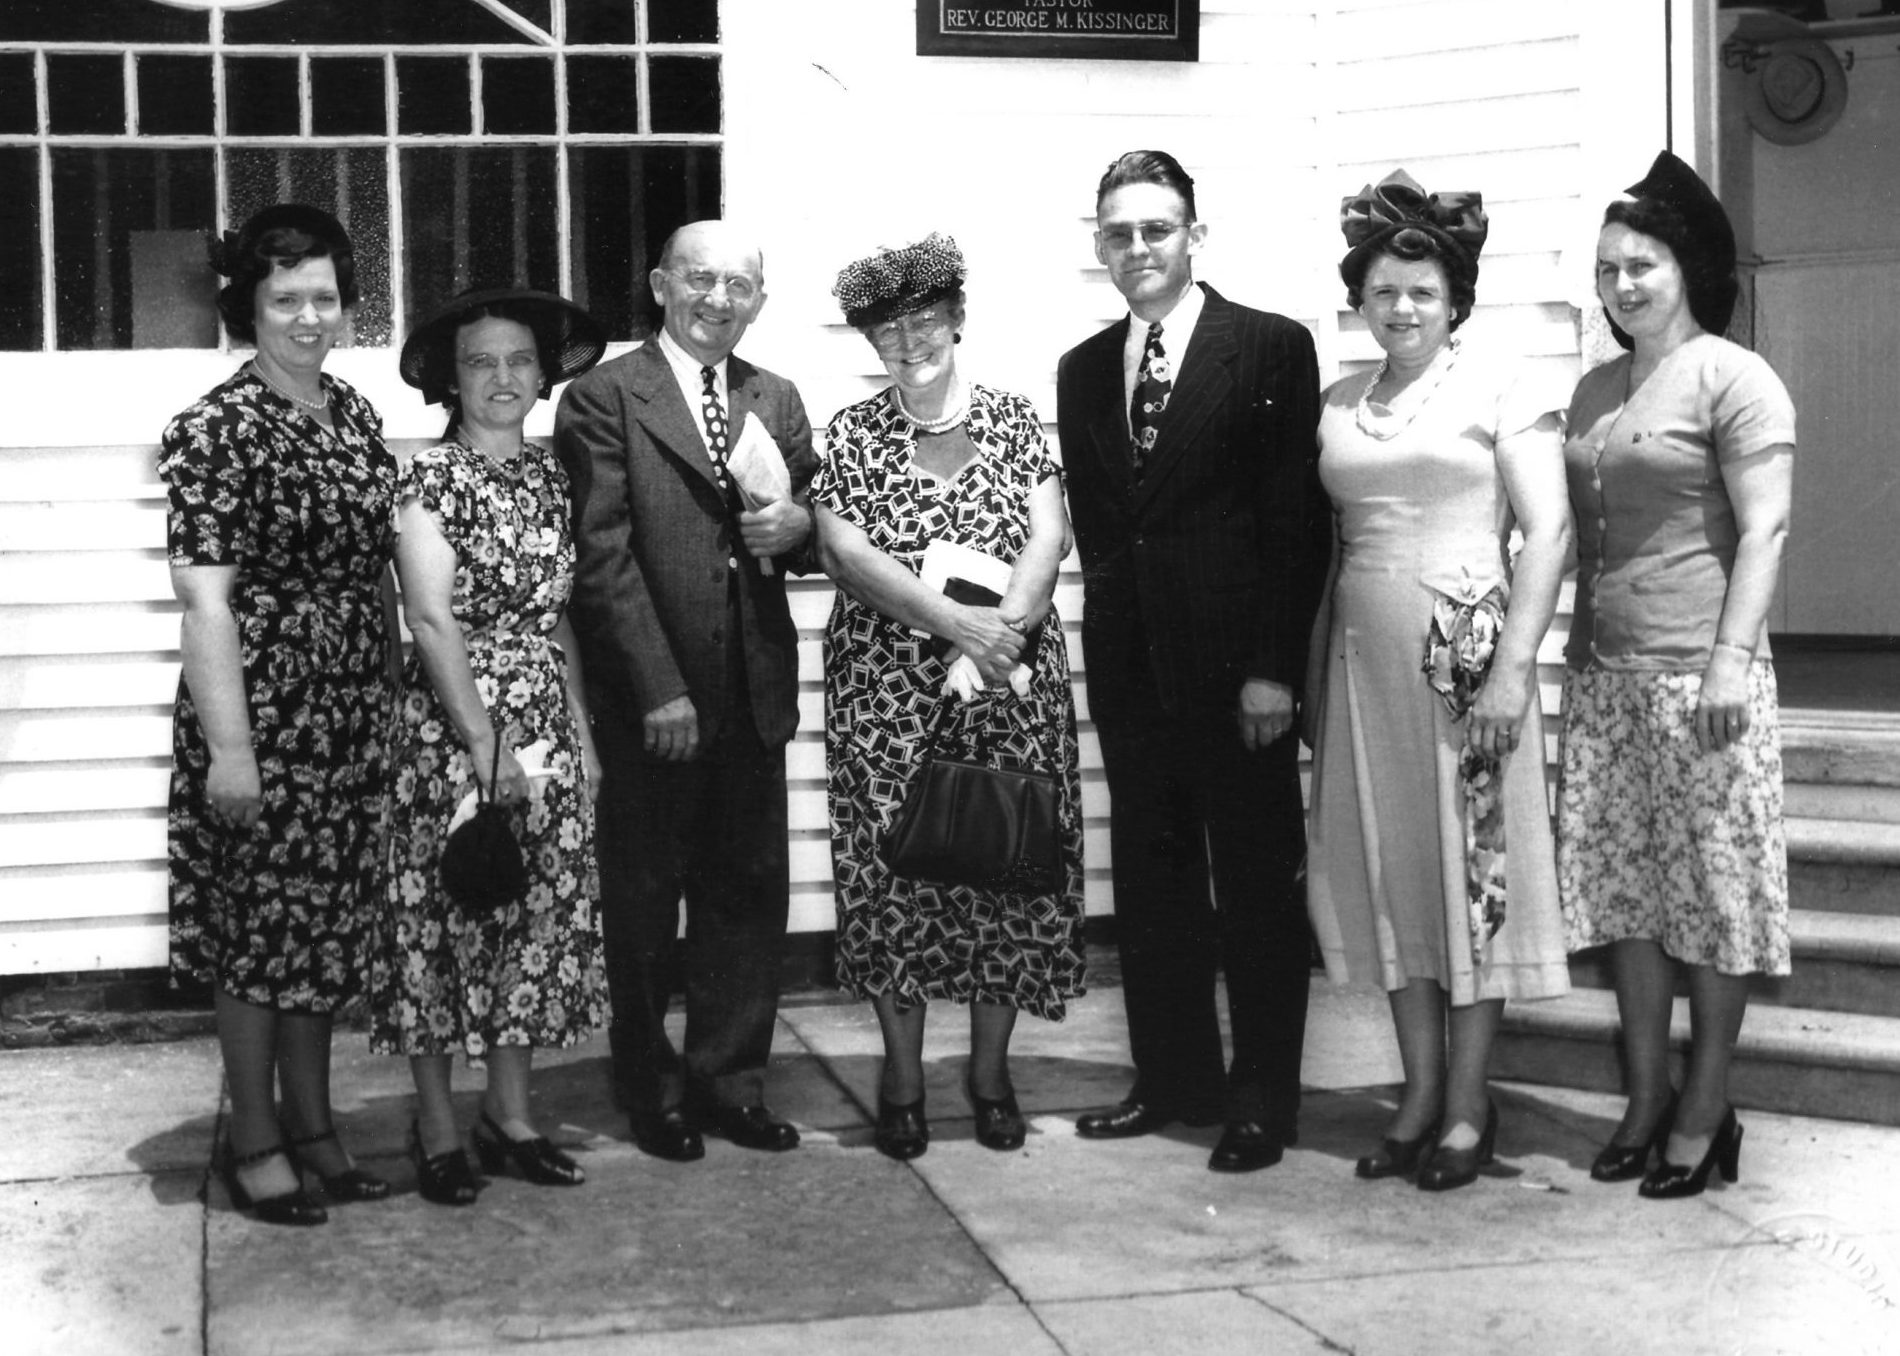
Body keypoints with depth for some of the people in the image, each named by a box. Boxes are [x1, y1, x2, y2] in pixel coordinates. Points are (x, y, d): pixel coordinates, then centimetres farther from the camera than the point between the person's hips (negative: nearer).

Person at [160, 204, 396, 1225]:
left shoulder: (357, 416, 9)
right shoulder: (215, 428, -11)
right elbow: (205, 598, -15)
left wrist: (393, 703, 12)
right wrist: (227, 747, -18)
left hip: (352, 718, 7)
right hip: (261, 710, -6)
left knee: (327, 920, 14)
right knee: (258, 920, 4)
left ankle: (312, 1122, 26)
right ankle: (254, 1136, 18)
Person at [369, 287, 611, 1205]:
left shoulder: (550, 474, 10)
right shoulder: (430, 477, -7)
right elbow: (433, 620, -14)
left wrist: (583, 731, 8)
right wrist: (485, 740, -19)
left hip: (547, 724, 6)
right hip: (451, 725, -6)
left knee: (540, 914, 8)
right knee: (444, 917, 1)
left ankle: (510, 1114, 19)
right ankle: (437, 1126, 13)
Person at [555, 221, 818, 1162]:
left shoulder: (777, 401, 13)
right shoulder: (603, 398, -4)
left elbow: (812, 528, 19)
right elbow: (603, 555, -10)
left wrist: (796, 524, -7)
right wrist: (657, 690, -16)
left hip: (753, 691, 5)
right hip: (646, 696, -5)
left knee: (750, 890, 8)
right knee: (644, 898, 7)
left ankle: (728, 1080, 22)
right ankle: (653, 1092, 21)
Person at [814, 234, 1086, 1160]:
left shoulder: (1014, 420, 8)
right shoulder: (852, 435, 5)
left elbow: (1049, 535, -2)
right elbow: (845, 549, -7)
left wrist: (1002, 628, -18)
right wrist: (957, 622, -18)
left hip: (1012, 682, 1)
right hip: (886, 687, -1)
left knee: (1008, 868, 2)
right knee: (893, 870, 0)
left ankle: (990, 1070, 18)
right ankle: (902, 1077, 14)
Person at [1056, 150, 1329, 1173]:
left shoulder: (1272, 349, -4)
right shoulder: (1082, 370, 13)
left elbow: (1297, 521, -8)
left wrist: (1274, 666, -14)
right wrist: (1109, 625, 6)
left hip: (1239, 667, -5)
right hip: (1130, 667, 5)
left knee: (1257, 883, 3)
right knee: (1150, 879, 10)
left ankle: (1262, 1099, 12)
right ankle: (1174, 1077, 23)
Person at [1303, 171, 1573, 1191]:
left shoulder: (1497, 389, -1)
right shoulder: (1337, 405, 12)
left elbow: (1549, 529, -7)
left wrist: (1514, 666, -16)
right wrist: (1314, 676, 11)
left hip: (1466, 649, -4)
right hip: (1364, 657, 5)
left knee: (1472, 864, -1)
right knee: (1387, 870, 6)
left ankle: (1468, 1105, 8)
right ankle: (1420, 1091, 16)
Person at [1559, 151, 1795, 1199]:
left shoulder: (1733, 378, -5)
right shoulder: (1594, 390, 15)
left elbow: (1762, 528, -11)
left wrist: (1731, 661, -18)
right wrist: (1576, 649, 12)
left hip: (1698, 675, -6)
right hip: (1602, 673, 7)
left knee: (1710, 888, 0)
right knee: (1623, 888, 8)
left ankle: (1705, 1112, 9)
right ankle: (1644, 1099, 18)